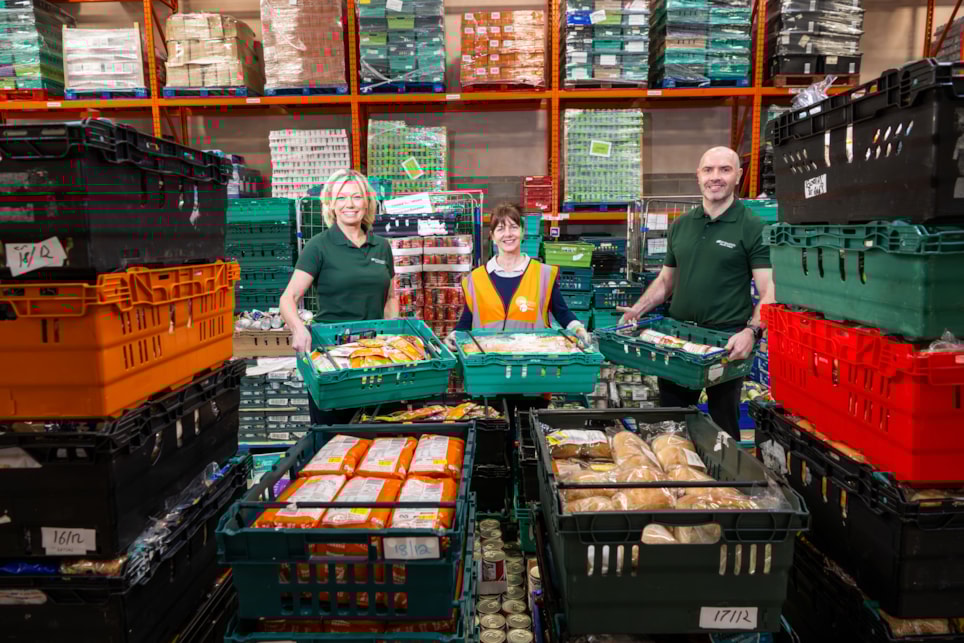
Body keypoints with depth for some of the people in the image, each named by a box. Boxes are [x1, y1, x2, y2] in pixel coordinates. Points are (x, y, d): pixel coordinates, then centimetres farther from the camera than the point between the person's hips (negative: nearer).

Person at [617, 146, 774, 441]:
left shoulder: (753, 227, -7)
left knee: (723, 423, 10)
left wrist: (752, 331, -28)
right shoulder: (681, 225, 10)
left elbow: (769, 291, -12)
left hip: (727, 342, -5)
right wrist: (639, 308, 3)